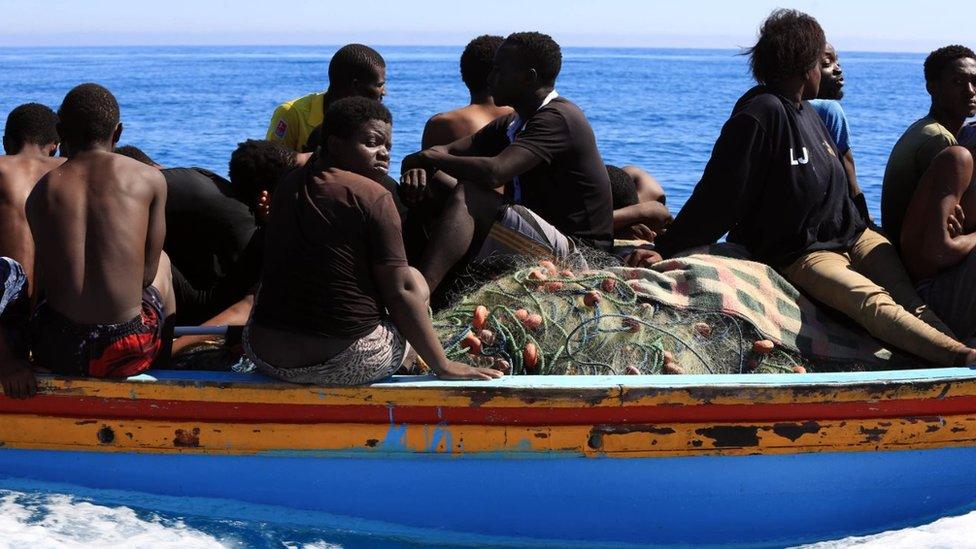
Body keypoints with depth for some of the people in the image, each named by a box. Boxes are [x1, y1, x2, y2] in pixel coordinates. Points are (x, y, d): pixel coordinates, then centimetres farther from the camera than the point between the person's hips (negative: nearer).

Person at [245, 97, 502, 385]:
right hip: (350, 366, -6)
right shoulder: (372, 196, -10)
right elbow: (400, 291, -11)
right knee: (415, 281, 20)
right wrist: (443, 366, -6)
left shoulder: (287, 188, 10)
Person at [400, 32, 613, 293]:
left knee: (468, 195, -29)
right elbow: (448, 152, 10)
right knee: (430, 179, 6)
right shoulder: (513, 124, 15)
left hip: (575, 248, -10)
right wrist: (417, 167, -14)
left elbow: (495, 172, -30)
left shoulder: (557, 118, -16)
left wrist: (433, 158, -15)